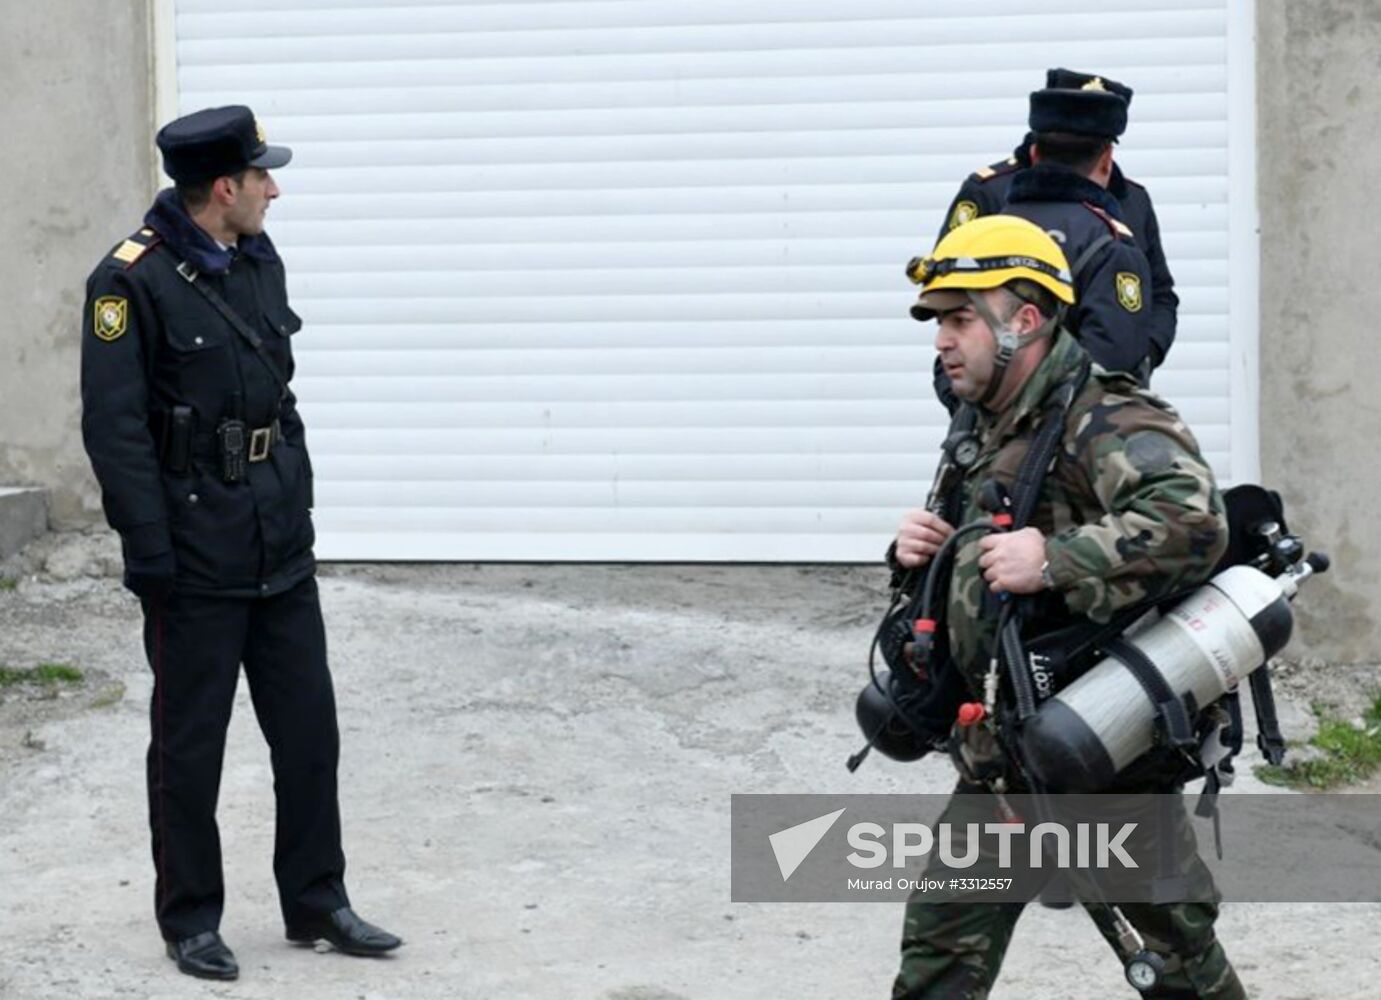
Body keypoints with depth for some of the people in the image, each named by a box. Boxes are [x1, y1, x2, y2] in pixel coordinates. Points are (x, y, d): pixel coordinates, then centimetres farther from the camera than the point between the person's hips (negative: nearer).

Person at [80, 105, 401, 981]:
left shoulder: (260, 261, 8)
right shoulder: (134, 279, -15)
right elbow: (113, 426, -16)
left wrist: (301, 507, 15)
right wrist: (149, 552, -18)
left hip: (281, 545, 7)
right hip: (196, 550, -7)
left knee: (309, 728, 11)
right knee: (190, 743, 5)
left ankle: (317, 901, 23)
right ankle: (191, 921, 17)